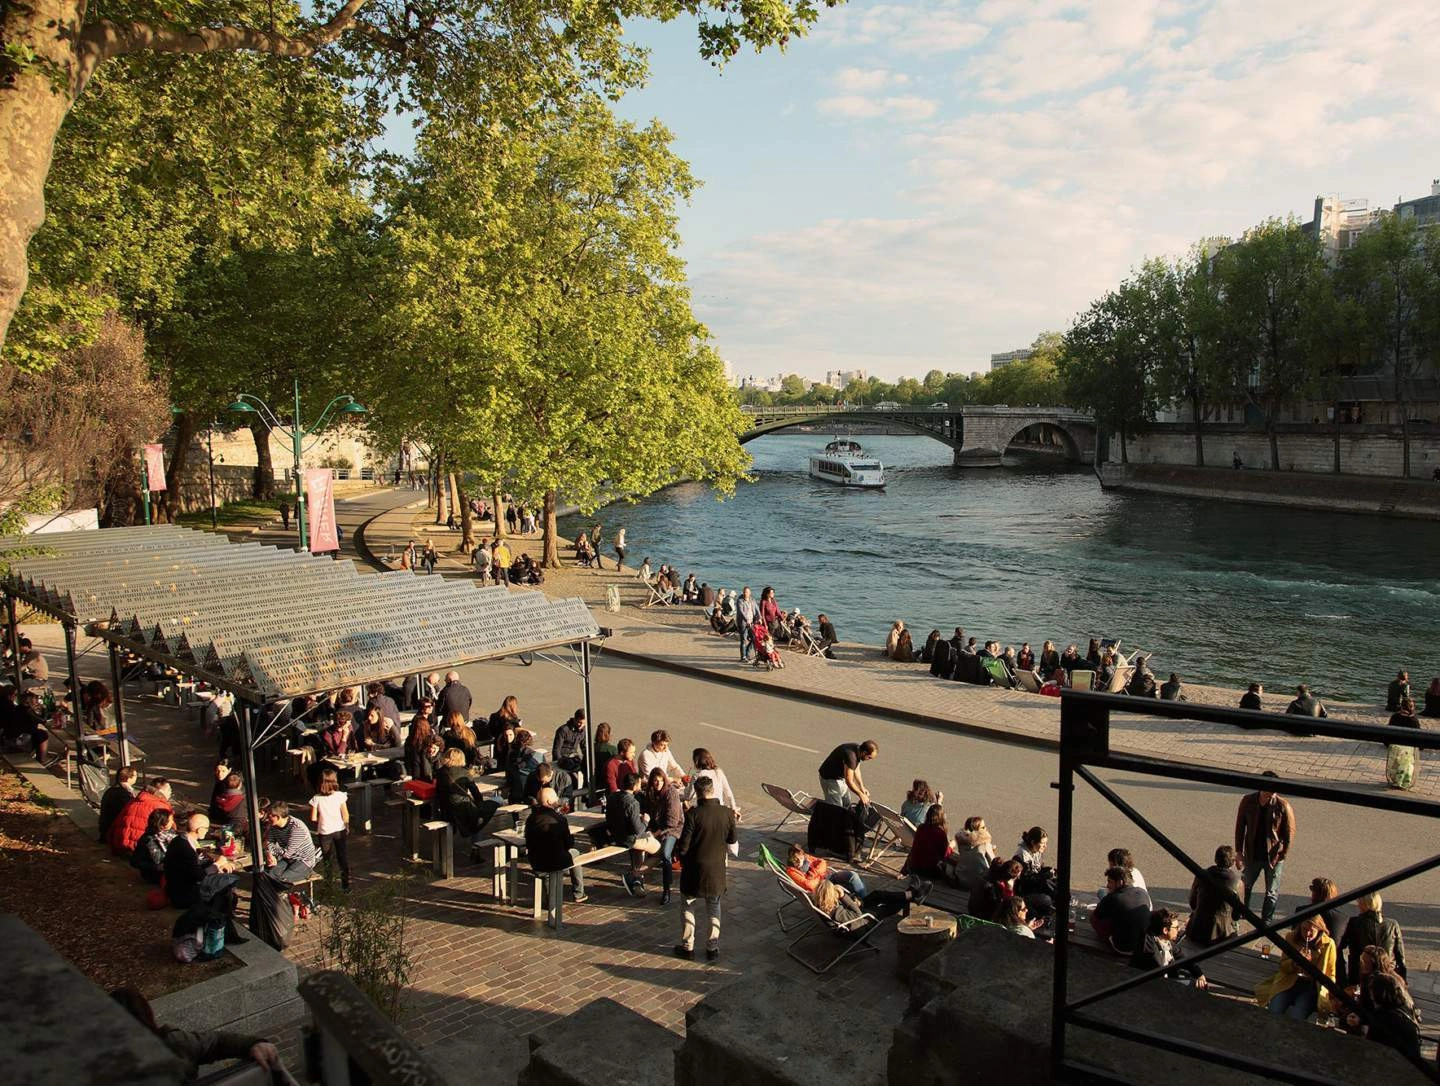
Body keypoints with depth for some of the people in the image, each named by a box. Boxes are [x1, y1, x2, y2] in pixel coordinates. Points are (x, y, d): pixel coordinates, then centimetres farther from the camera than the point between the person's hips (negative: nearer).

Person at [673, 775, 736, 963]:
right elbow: (732, 840, 5)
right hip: (717, 870, 3)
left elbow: (683, 846, -17)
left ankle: (687, 946, 24)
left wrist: (679, 854, 3)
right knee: (714, 908, 20)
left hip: (694, 870, -3)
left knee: (688, 906, 17)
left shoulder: (693, 814, -20)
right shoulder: (727, 813, -10)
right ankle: (713, 948, 23)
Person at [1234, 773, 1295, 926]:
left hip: (1274, 856, -2)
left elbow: (1290, 831, -9)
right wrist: (1238, 851, 0)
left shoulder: (1283, 806, -20)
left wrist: (1284, 854, -10)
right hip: (1252, 854, 2)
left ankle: (1266, 919, 34)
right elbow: (1240, 826, -2)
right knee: (1245, 885, 23)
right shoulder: (1248, 801, -13)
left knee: (1272, 891, 13)